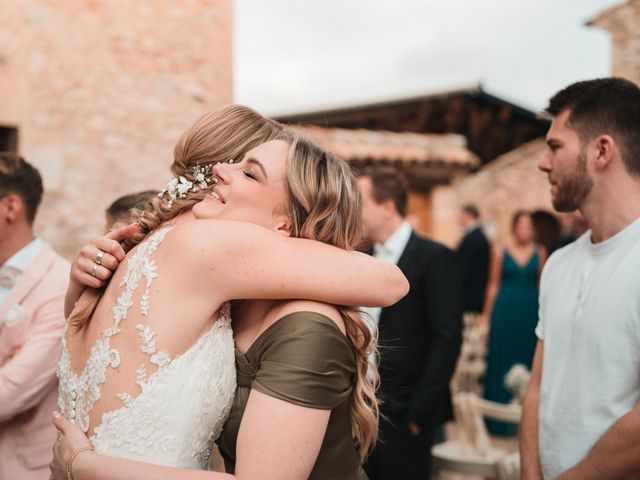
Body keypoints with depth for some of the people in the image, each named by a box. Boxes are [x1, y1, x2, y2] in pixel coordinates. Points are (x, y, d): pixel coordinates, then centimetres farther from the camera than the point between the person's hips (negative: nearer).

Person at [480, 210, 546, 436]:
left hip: (531, 312, 1)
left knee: (528, 359, 6)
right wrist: (486, 315, 4)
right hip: (505, 311, -1)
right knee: (503, 360, 3)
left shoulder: (540, 253, 4)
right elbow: (493, 285, 4)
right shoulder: (500, 252, 1)